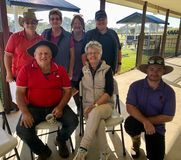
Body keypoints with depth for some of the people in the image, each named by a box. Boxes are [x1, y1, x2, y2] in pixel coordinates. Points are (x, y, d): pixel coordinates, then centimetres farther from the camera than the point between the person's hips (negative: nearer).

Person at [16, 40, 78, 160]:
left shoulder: (60, 70, 1)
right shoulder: (26, 70, -3)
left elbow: (67, 91, 2)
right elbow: (20, 92, -4)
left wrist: (60, 107, -14)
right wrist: (25, 112, -17)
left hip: (56, 106, 1)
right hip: (34, 107, 0)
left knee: (73, 121, -20)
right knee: (22, 129, -23)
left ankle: (61, 140, 18)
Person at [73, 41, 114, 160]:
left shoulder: (107, 69, -1)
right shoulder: (83, 70, 8)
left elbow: (109, 92, -9)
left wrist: (95, 105, -20)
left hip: (105, 104, -1)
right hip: (88, 106, 2)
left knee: (95, 113, -36)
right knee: (98, 122, -31)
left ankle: (82, 150, -31)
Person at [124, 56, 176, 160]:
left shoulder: (169, 91, -11)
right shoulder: (136, 86, -13)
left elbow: (168, 117, -11)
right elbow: (130, 107, -19)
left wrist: (148, 120, -19)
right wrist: (145, 121, -33)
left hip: (156, 125, 1)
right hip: (138, 120, 0)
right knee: (130, 124, -34)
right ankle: (136, 142, 4)